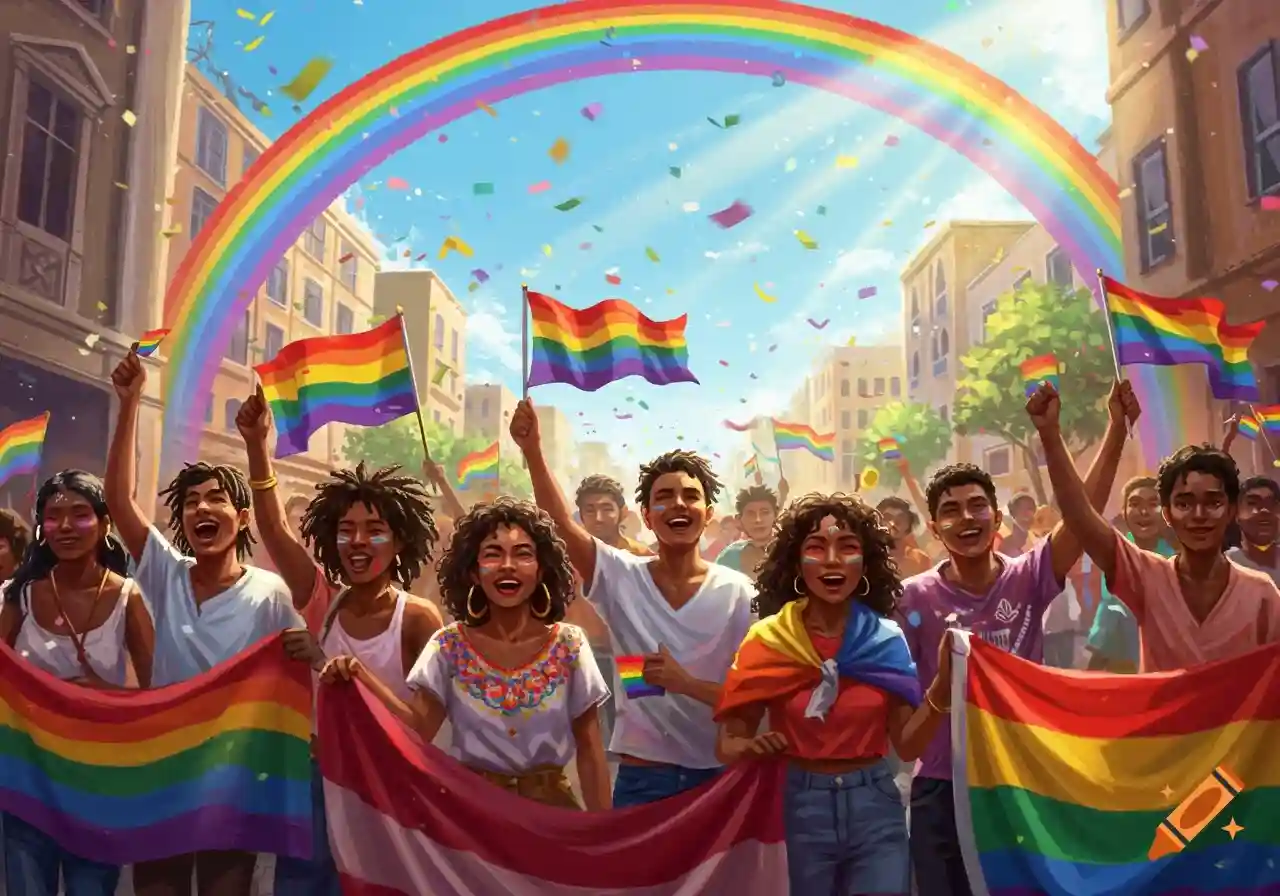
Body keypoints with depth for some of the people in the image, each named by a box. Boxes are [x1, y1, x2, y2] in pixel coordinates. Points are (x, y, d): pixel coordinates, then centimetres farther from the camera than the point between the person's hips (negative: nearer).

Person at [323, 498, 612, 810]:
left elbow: (589, 748, -4)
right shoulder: (449, 645, -7)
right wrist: (364, 680, -27)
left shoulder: (569, 645, -8)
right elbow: (419, 729, -14)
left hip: (550, 804, 0)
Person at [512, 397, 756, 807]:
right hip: (640, 778, 0)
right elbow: (561, 523, -16)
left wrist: (685, 683, -20)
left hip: (718, 777, 0)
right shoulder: (622, 577, -3)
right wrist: (532, 450, -27)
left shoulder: (737, 592, -5)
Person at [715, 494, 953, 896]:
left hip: (876, 809, 1)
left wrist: (942, 688, -17)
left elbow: (907, 744, -2)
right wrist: (748, 747, -27)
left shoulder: (888, 640, -3)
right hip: (800, 809, -1)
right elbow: (728, 743, -5)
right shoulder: (766, 641, -9)